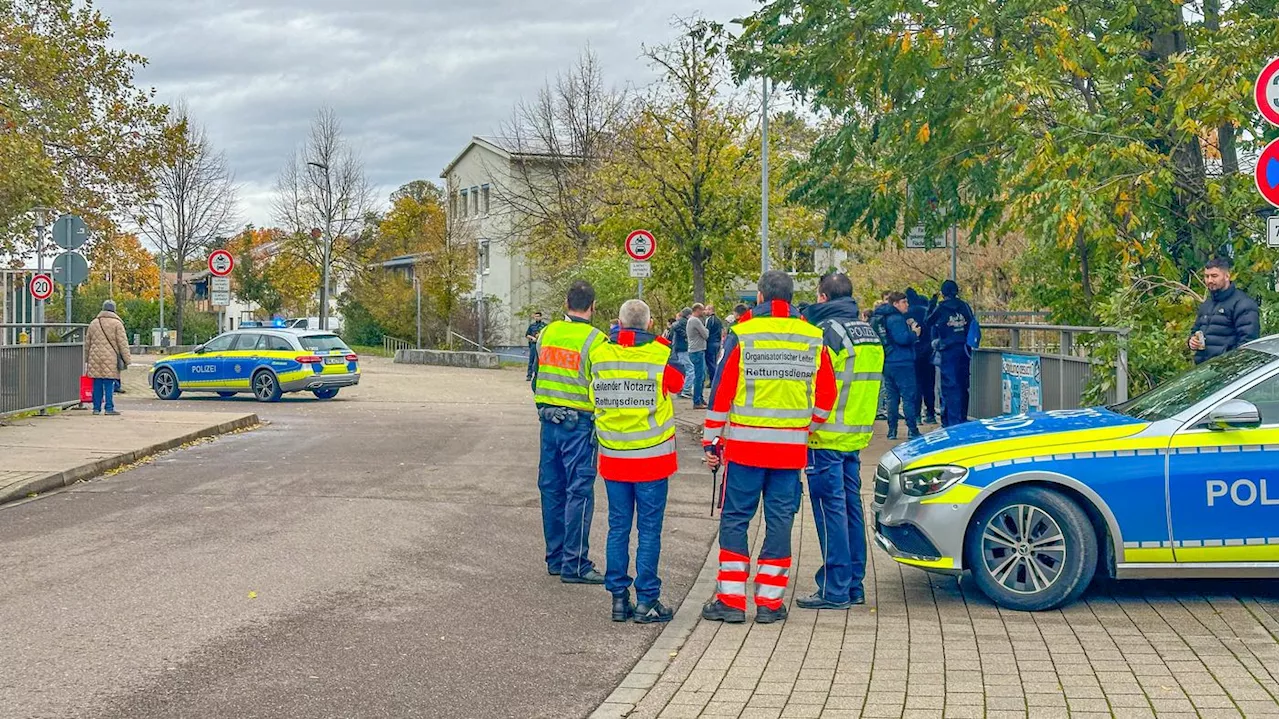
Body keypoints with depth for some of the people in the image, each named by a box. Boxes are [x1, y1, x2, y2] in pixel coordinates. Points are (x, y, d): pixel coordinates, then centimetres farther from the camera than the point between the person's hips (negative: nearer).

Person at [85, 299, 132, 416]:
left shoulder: (93, 323, 14)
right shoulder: (116, 324, -2)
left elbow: (87, 343, 19)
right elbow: (123, 343, -5)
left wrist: (86, 360, 26)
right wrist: (127, 359, -3)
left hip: (95, 358, 4)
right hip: (110, 359, -4)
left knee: (97, 385, 8)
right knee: (109, 385, -4)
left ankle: (96, 408, 9)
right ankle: (109, 408, -5)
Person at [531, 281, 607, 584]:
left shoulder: (547, 333, 5)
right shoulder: (595, 340, -14)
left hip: (549, 420, 6)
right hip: (579, 424, -6)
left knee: (552, 488, 13)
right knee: (579, 492, -2)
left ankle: (556, 558, 21)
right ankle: (574, 564, -2)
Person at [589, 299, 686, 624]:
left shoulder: (599, 355, -3)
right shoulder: (661, 356, -11)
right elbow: (679, 382, 7)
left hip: (613, 457, 3)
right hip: (652, 458, -3)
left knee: (618, 527, 11)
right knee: (649, 530, 3)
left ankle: (619, 597, 13)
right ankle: (646, 601, 5)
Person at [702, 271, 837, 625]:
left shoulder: (741, 335, -5)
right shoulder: (813, 338, 5)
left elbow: (721, 391, -4)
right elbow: (826, 395, 8)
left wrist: (711, 440, 2)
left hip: (745, 443, -2)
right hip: (792, 446, 2)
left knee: (735, 519, 5)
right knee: (780, 520, 7)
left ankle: (731, 599, 5)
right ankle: (770, 601, 9)